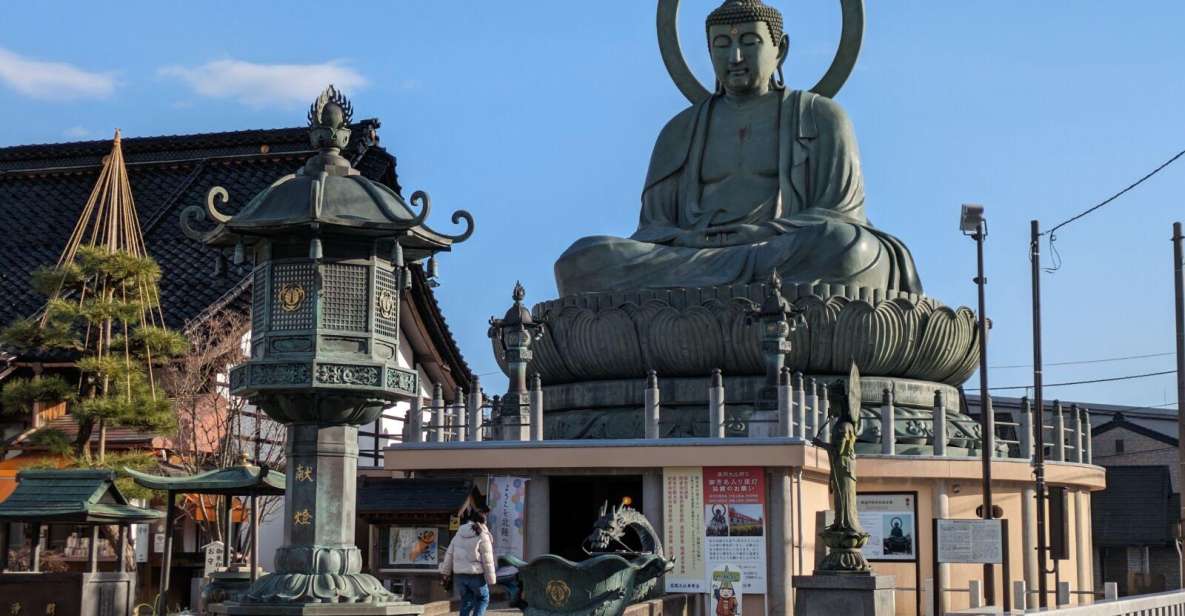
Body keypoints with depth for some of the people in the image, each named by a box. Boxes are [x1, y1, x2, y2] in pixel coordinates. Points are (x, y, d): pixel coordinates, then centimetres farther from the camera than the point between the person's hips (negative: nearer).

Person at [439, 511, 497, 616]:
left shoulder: (459, 534, 8)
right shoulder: (483, 536, -9)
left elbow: (449, 554, 12)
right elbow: (488, 560, -9)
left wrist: (446, 571, 21)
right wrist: (490, 579, -5)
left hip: (459, 575, 5)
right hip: (476, 575, -5)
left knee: (466, 600, 15)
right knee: (483, 599, 12)